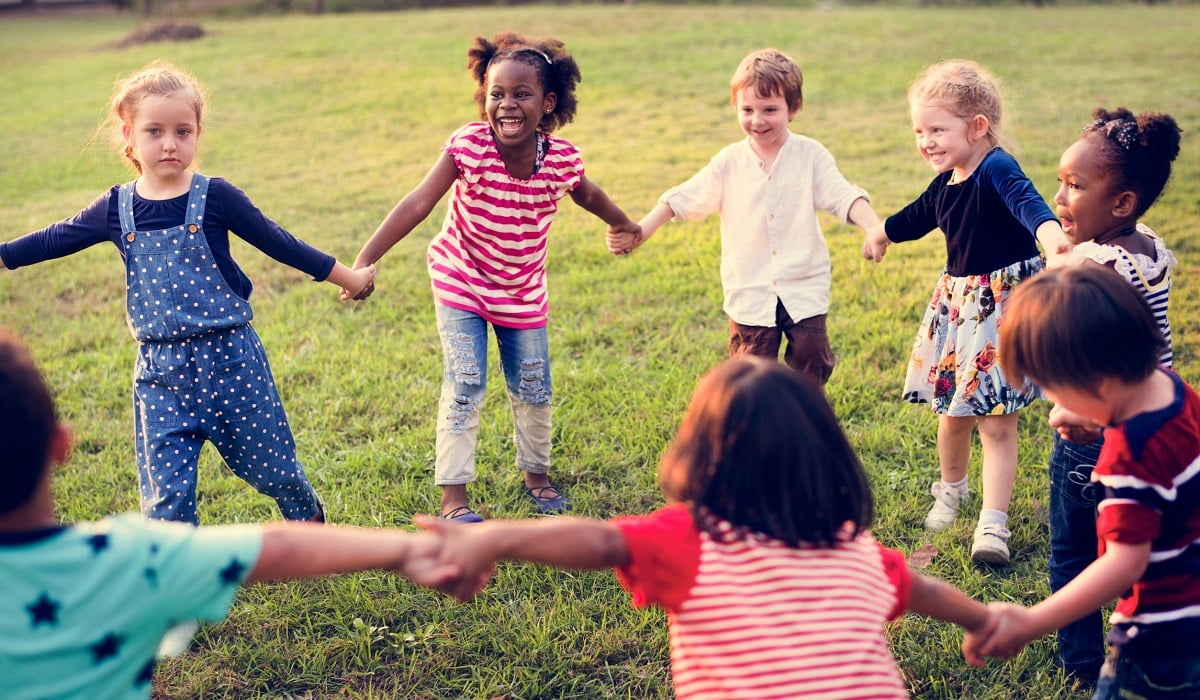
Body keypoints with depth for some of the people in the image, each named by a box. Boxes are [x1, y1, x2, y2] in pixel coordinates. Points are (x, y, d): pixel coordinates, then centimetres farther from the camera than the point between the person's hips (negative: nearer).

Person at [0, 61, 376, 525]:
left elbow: (278, 242, 0)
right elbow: (53, 241, 14)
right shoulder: (115, 209, 1)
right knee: (164, 491, 1)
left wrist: (346, 275, 4)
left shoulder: (215, 198, -7)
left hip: (229, 357, -2)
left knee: (269, 462, 12)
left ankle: (310, 521, 40)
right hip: (160, 370, 2)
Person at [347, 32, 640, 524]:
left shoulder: (562, 158, -17)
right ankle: (453, 496, 5)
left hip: (523, 293, 3)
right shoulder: (469, 146, -25)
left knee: (533, 390, 12)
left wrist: (624, 226, 24)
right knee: (464, 387, -7)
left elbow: (588, 196, 6)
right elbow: (418, 203, -30)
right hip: (461, 283, -3)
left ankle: (536, 474, 36)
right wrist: (365, 262, -38)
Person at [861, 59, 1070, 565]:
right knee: (952, 414, 15)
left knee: (996, 422, -5)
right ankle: (950, 490, 39)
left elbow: (1026, 201, -41)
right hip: (957, 305, 7)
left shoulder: (996, 169, -19)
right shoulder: (944, 185, 5)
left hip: (1004, 307, -7)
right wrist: (882, 233, 47)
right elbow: (915, 218, 27)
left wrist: (1050, 234, -63)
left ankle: (993, 525, 0)